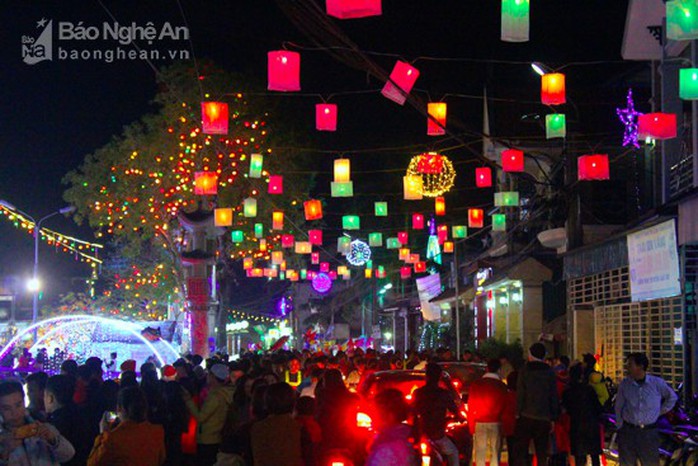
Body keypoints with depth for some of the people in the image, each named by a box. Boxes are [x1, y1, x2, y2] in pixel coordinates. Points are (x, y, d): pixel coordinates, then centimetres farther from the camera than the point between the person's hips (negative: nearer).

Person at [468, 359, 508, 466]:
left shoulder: (475, 384, 1)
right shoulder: (501, 386, -3)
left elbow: (471, 407, 3)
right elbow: (504, 406, -1)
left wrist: (471, 427, 10)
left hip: (479, 423, 1)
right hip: (496, 423, -1)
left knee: (480, 454, 3)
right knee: (495, 453, 3)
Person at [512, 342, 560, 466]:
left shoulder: (525, 371, -1)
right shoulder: (550, 372, 6)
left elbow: (520, 394, -6)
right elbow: (554, 396, 7)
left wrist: (518, 413, -3)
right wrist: (553, 418, 10)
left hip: (526, 416, -3)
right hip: (544, 418, 3)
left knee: (519, 451, 1)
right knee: (542, 453, 8)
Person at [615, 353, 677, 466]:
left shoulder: (657, 383, -2)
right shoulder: (624, 384, 1)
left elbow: (672, 397, 13)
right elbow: (618, 407, 9)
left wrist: (660, 412, 9)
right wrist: (620, 427, 5)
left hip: (649, 432, -1)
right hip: (627, 431, 1)